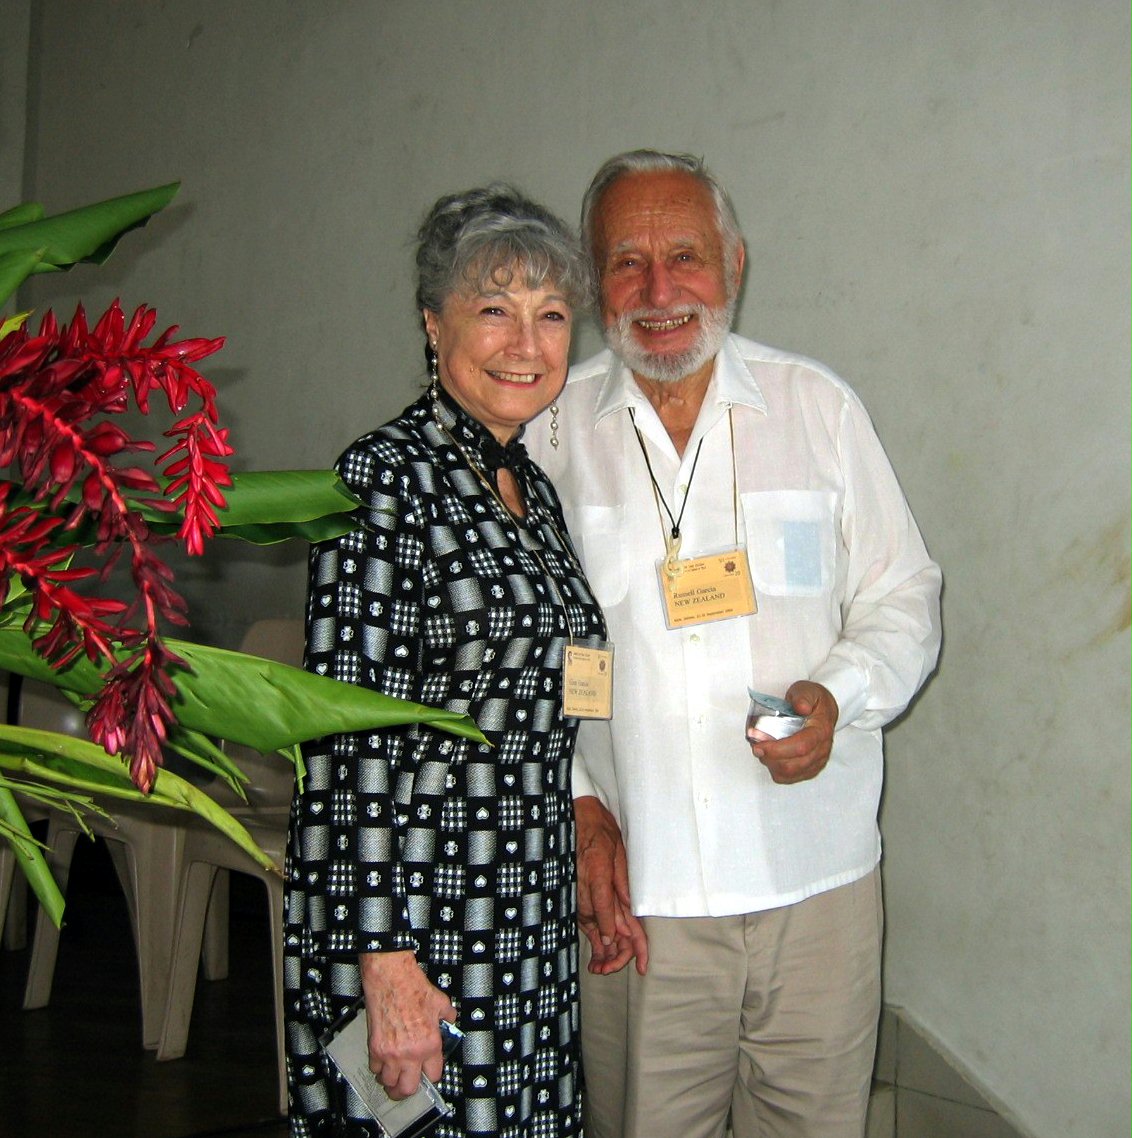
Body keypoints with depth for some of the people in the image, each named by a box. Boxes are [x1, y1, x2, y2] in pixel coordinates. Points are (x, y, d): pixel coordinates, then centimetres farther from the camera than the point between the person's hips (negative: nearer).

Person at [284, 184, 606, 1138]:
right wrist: (386, 960, -21)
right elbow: (350, 732, -18)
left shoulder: (531, 483, 12)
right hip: (409, 909, -8)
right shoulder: (386, 477, -13)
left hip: (531, 914, 8)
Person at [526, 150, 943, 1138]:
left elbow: (903, 596, 8)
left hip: (819, 877, 1)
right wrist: (577, 807, -4)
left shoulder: (818, 407, 4)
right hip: (634, 883, -1)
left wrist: (839, 697, -11)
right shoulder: (553, 427, 2)